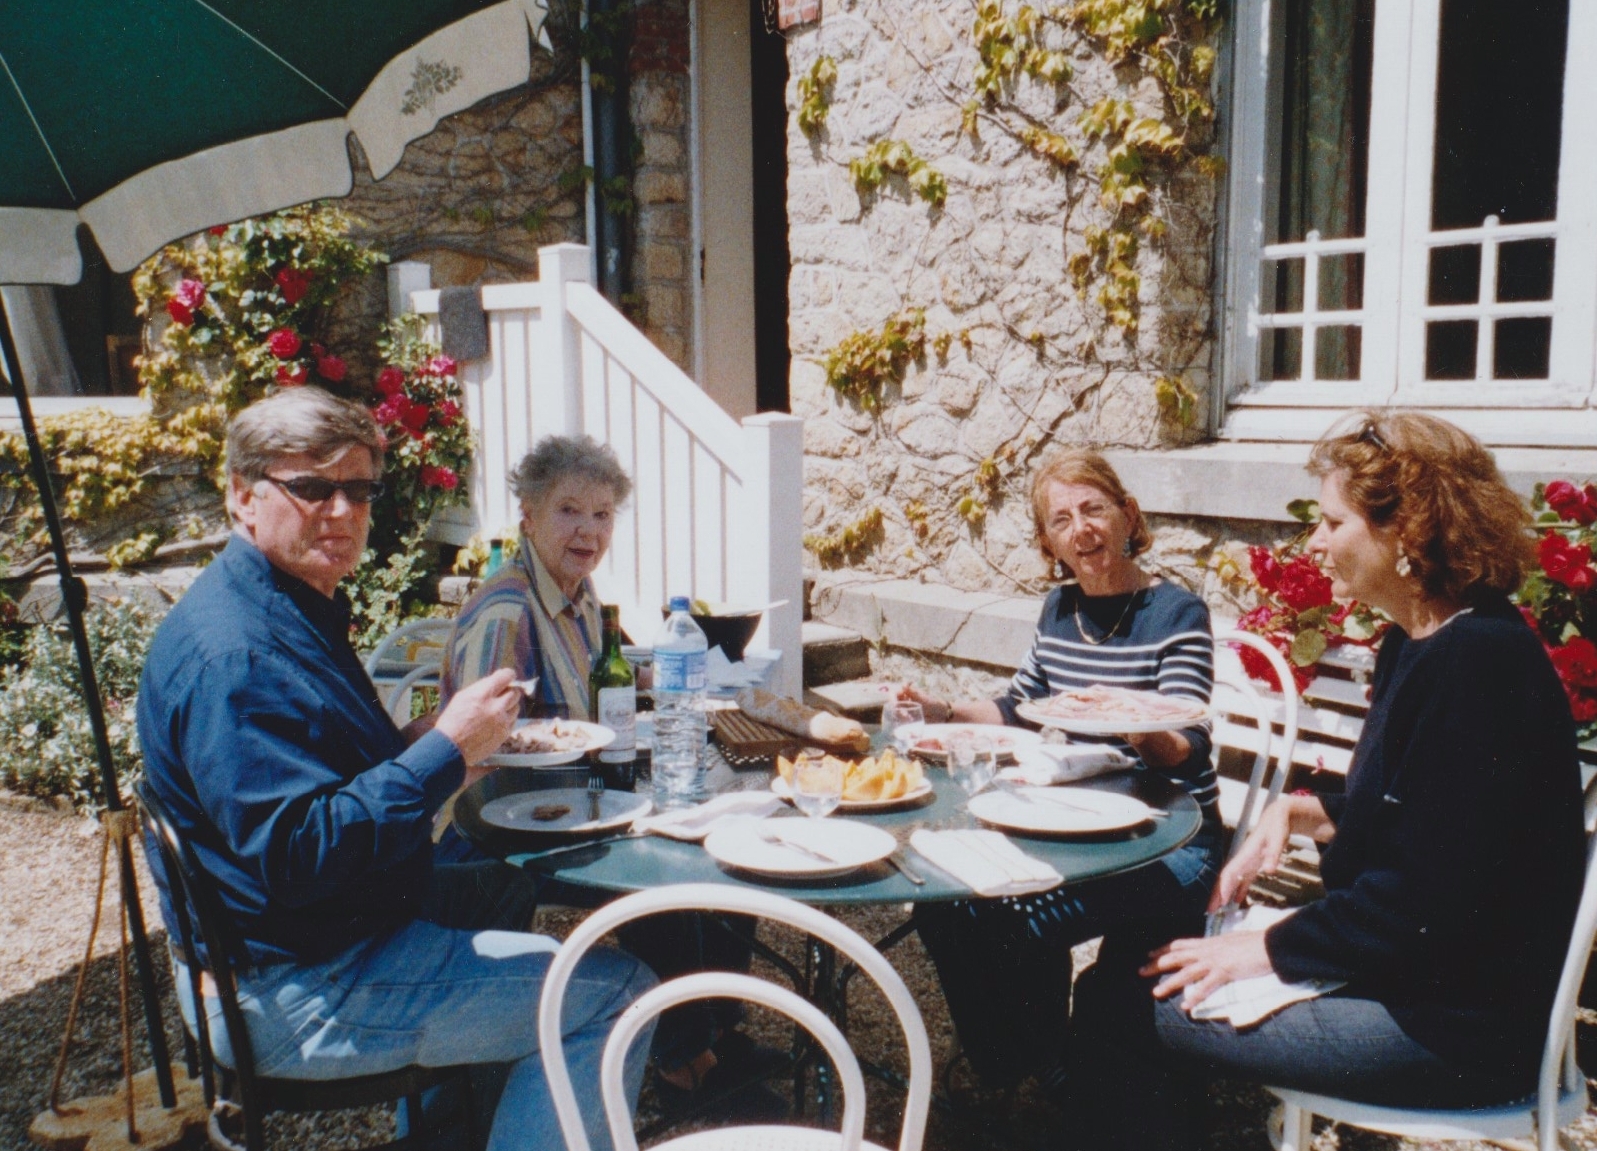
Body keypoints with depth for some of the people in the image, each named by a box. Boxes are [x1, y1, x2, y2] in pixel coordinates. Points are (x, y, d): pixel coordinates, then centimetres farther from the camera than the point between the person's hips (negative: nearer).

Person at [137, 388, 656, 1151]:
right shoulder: (232, 654, -25)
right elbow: (295, 856, -32)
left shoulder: (296, 609, 9)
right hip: (293, 997, -11)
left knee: (502, 890, 34)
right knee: (615, 996, -13)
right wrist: (445, 753, -28)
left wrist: (447, 757, 7)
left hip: (334, 933, 11)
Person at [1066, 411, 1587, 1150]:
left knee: (1119, 1007, -10)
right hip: (1396, 969, 9)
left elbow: (1429, 900, -24)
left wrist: (1270, 950, -16)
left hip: (1454, 1026, -9)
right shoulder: (1414, 646, 10)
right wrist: (1308, 811, 2)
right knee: (1117, 986, 5)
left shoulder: (1481, 666, -22)